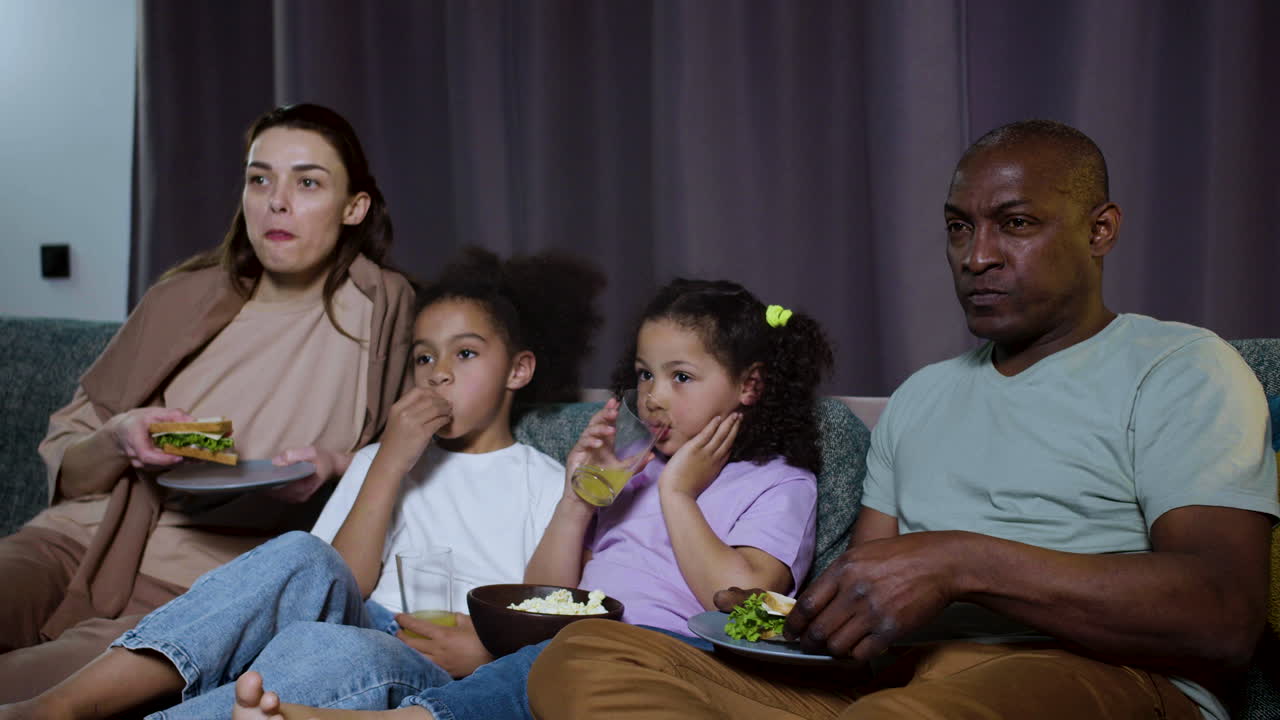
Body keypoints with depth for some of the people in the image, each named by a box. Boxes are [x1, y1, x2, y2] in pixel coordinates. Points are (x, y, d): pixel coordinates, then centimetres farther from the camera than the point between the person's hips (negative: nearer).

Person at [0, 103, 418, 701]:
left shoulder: (381, 308, 5)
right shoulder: (184, 299, 11)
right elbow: (64, 465, 15)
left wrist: (334, 468, -9)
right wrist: (121, 439, -8)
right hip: (82, 537, 2)